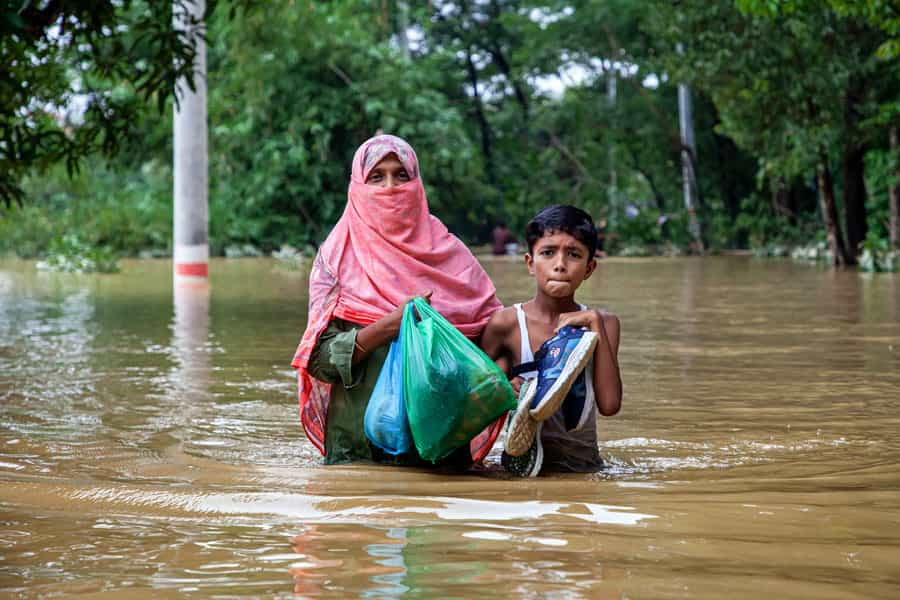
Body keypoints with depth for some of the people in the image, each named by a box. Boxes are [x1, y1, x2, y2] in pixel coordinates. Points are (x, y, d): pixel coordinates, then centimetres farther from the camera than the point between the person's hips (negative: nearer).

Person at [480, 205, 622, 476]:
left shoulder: (600, 323, 2)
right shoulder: (506, 323, -2)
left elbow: (609, 405, -12)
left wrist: (595, 324, -12)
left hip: (583, 462, 2)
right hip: (524, 457, -2)